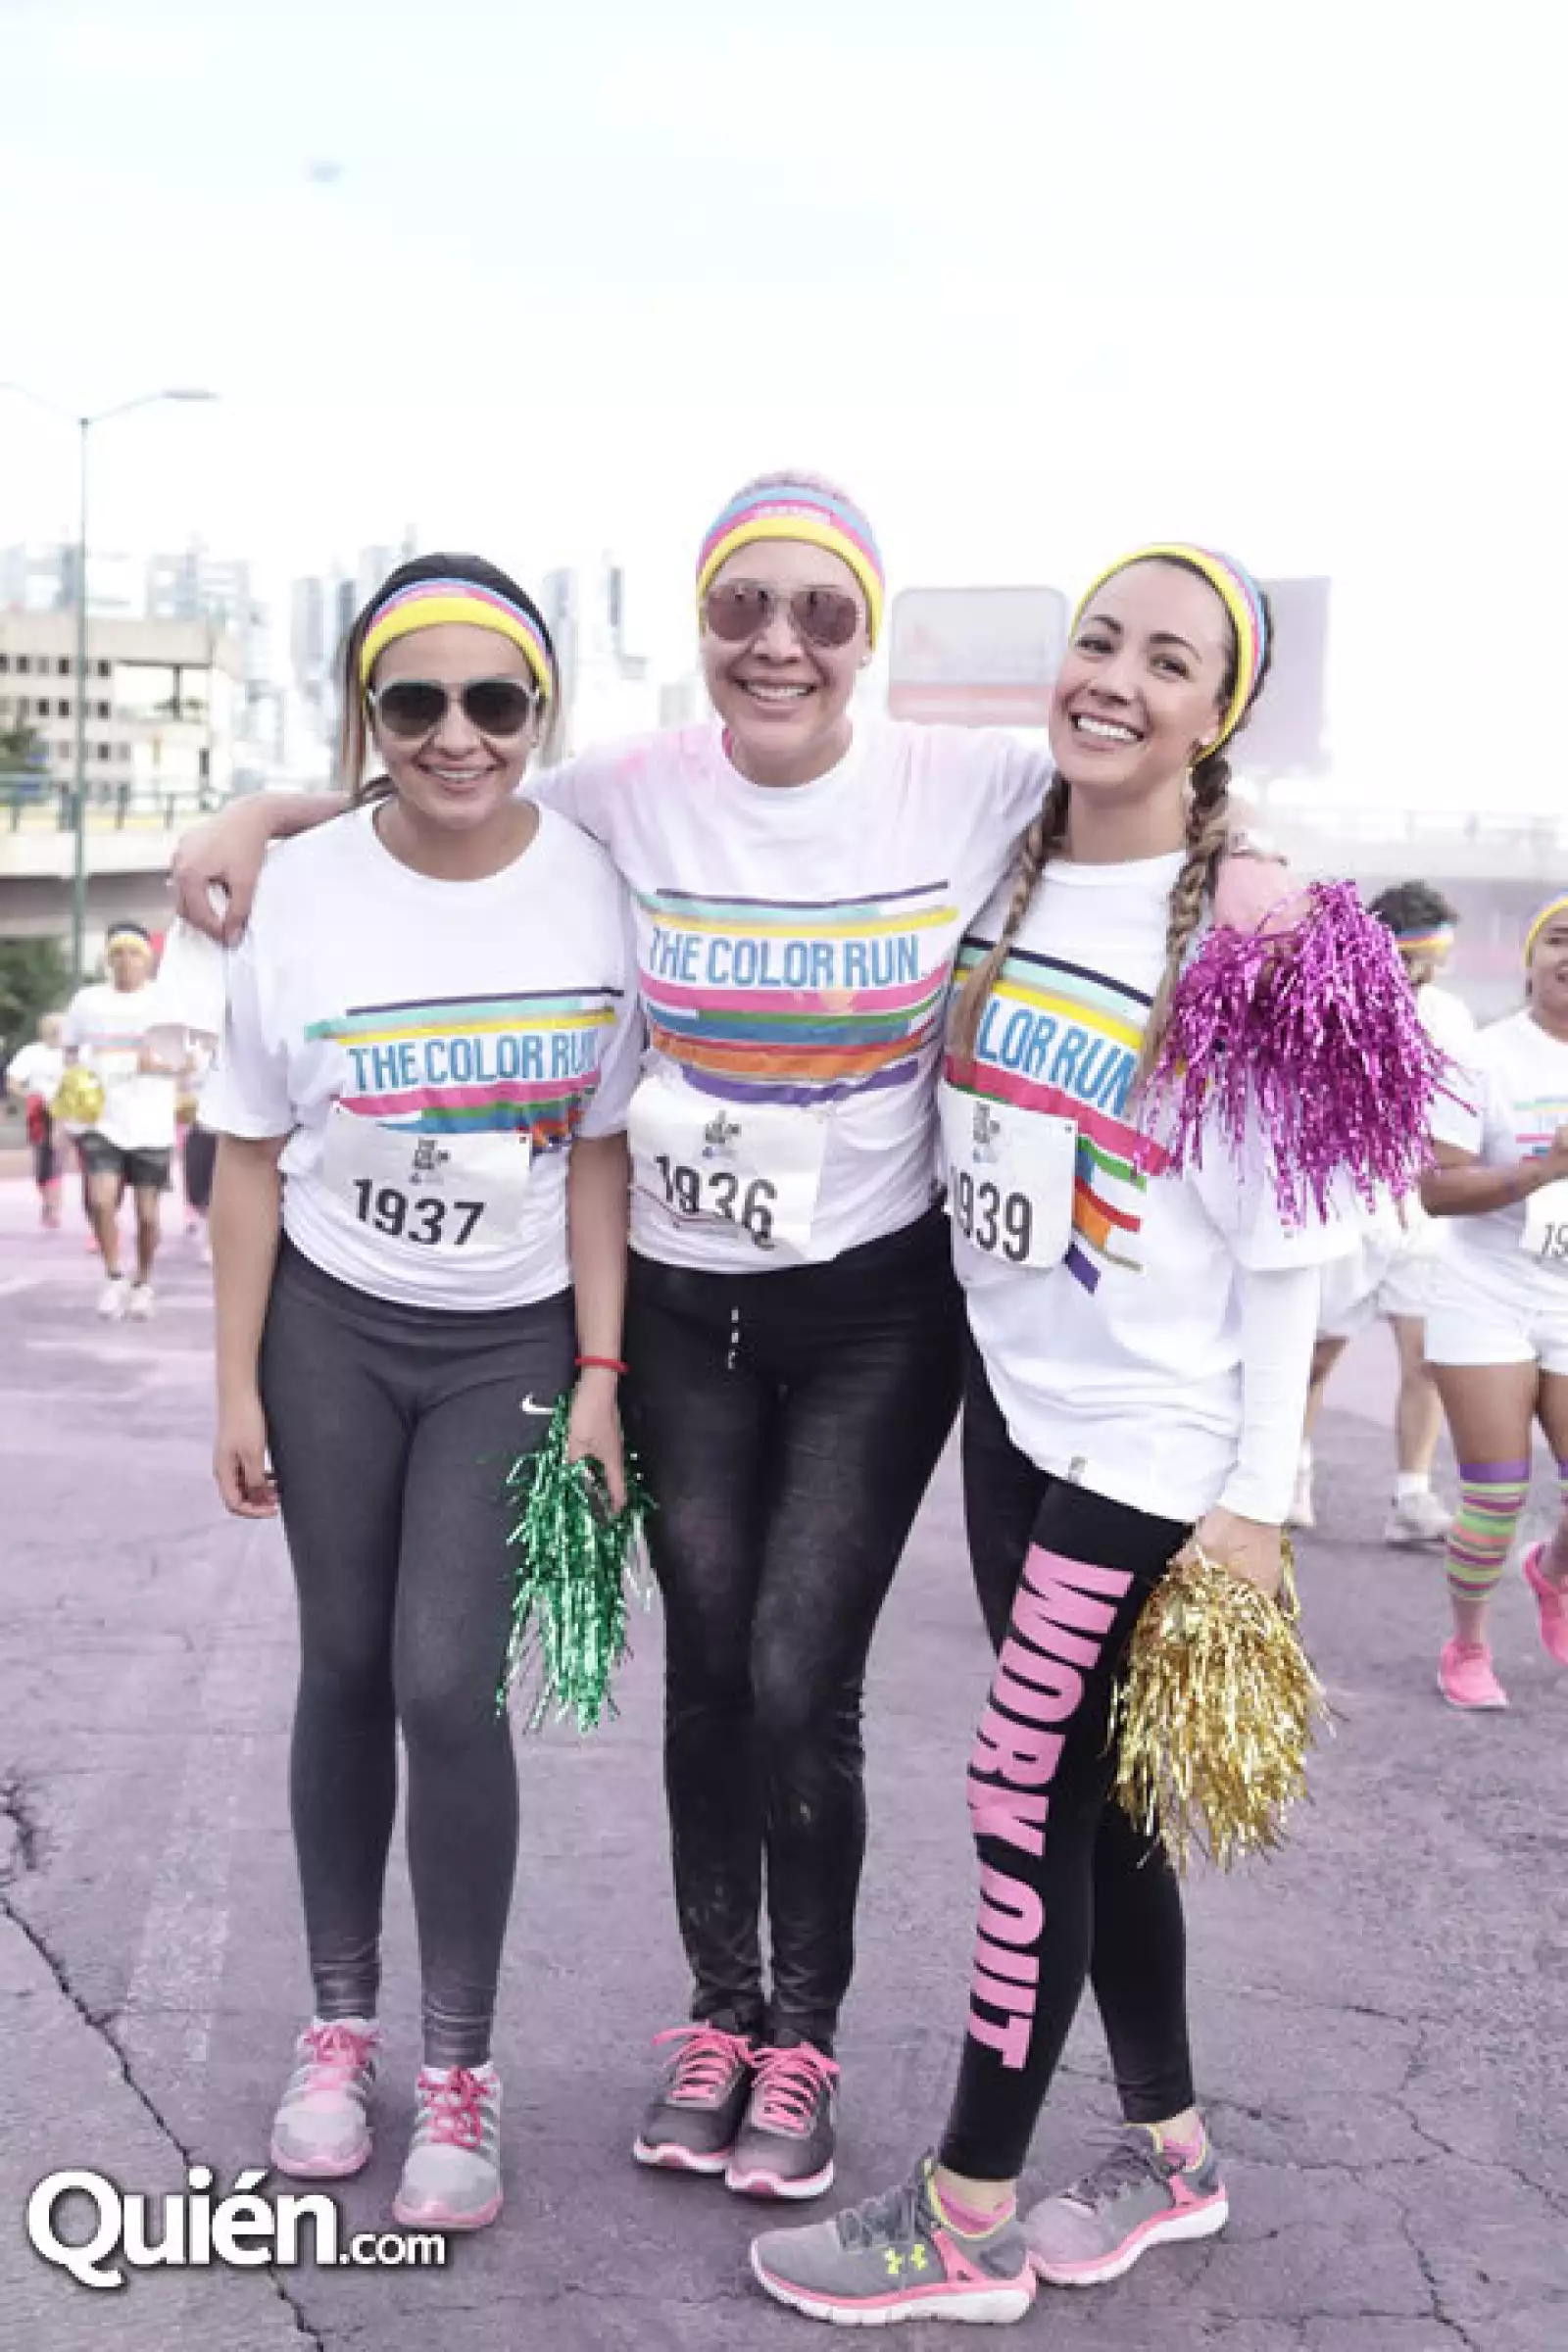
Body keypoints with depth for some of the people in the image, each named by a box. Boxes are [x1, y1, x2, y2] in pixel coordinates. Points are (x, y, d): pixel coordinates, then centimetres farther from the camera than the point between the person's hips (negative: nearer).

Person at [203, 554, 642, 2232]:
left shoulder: (596, 892, -10)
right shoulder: (305, 893, -9)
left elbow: (599, 1151, -3)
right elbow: (251, 1154, -2)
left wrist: (599, 1376, -5)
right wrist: (236, 1385, -2)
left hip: (514, 1337, -1)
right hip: (332, 1326, 1)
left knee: (446, 1684, -7)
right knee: (345, 1669, 10)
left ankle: (460, 2070, 10)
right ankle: (339, 2025, 28)